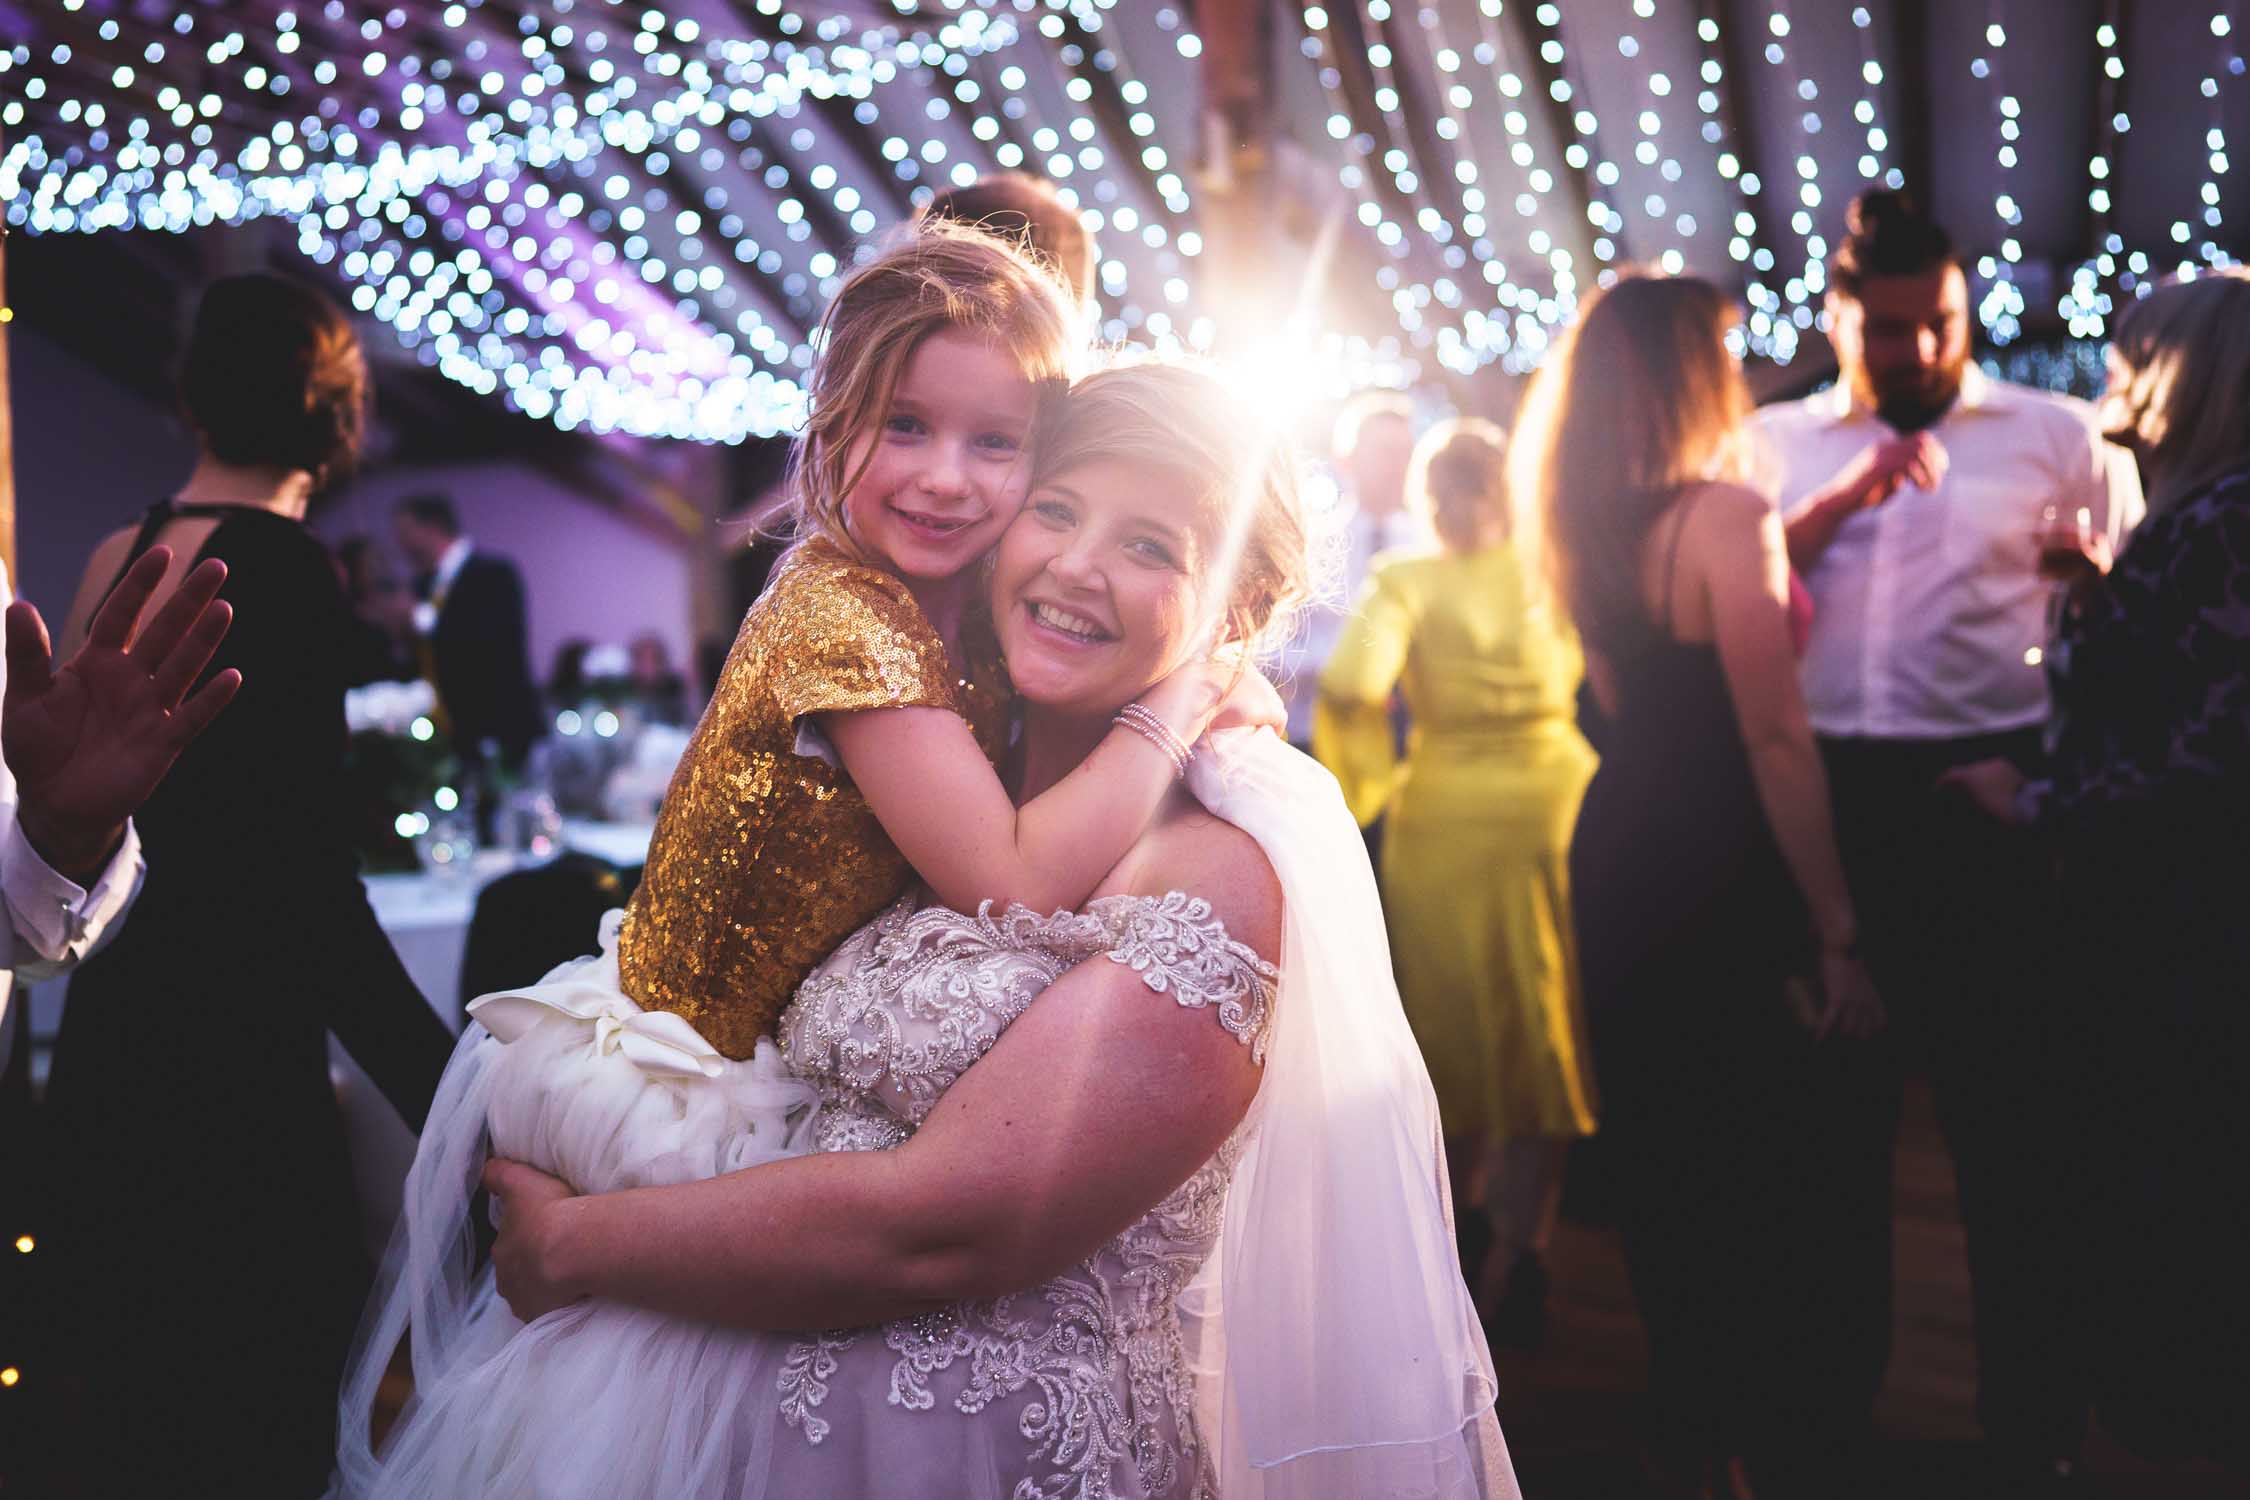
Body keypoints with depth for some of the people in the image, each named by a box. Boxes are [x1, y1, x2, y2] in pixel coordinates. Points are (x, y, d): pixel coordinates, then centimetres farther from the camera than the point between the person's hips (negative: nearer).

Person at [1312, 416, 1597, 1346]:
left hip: (1442, 814, -1)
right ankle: (1522, 1246, 6)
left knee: (1455, 1017, 16)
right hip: (1552, 807, 1)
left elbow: (1351, 685, -19)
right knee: (1541, 1021, 8)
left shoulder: (1407, 583, -7)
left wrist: (1367, 784, -5)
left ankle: (1465, 1211, 32)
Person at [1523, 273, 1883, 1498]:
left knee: (1658, 1164, 18)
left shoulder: (1592, 522, 6)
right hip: (1720, 883, -8)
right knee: (1766, 1181, 3)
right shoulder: (1722, 512, -17)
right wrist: (1837, 930, -15)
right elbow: (1775, 736, -19)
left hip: (1616, 861, 8)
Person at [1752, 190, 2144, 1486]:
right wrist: (1846, 495, -11)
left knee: (2011, 1100, 2)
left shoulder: (2059, 437, 3)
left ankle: (2037, 1415, 17)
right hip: (1826, 793, 3)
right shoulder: (1775, 444, 10)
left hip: (1989, 791, -2)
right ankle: (1834, 1370, 31)